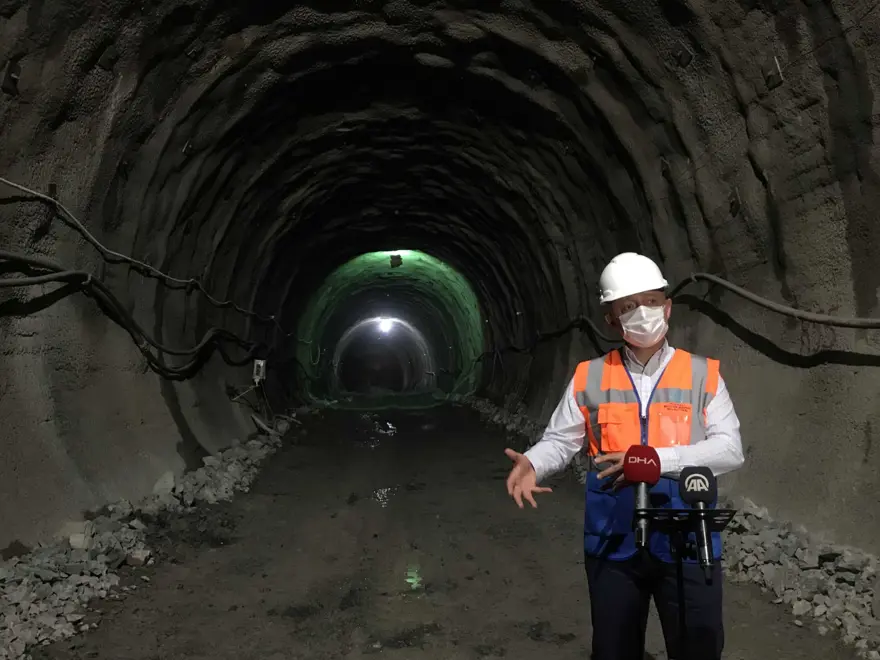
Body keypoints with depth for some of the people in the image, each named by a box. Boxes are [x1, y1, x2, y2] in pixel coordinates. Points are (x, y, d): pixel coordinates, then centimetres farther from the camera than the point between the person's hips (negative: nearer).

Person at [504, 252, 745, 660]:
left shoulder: (703, 375, -1)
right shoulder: (589, 378, 1)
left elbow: (730, 449, -9)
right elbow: (560, 441, 3)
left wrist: (658, 459, -24)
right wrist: (532, 464, -19)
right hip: (613, 544, 1)